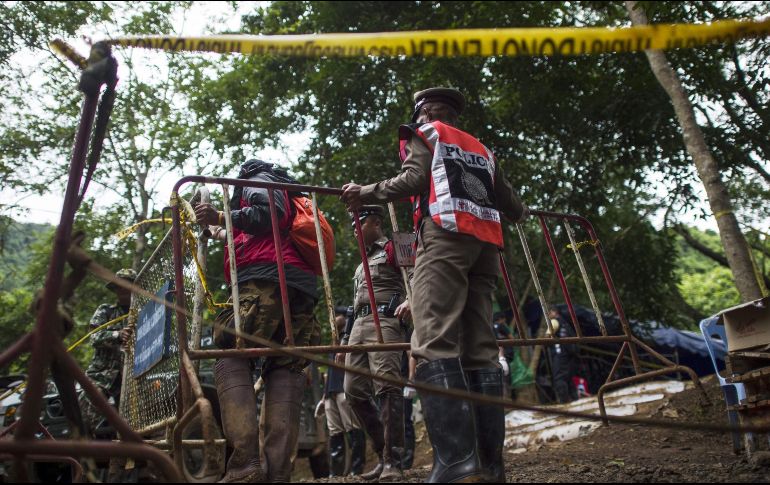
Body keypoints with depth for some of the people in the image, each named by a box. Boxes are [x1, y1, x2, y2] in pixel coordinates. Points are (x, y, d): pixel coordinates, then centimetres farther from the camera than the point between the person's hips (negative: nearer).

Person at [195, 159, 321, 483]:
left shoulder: (258, 180, 16)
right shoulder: (288, 194, 38)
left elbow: (271, 214, -6)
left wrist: (221, 219, -7)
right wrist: (229, 236, 49)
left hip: (266, 281, -7)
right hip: (302, 288, 8)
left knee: (231, 359, -8)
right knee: (285, 370, -1)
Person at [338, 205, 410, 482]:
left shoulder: (393, 247, 6)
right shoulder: (363, 263, 30)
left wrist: (411, 300, -28)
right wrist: (345, 341, 25)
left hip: (384, 320, -9)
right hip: (359, 324, 9)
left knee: (386, 385, -18)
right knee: (354, 390, 2)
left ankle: (393, 462, -15)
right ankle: (384, 456, 11)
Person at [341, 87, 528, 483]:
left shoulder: (424, 133, 18)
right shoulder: (482, 149, 33)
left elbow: (414, 180, -1)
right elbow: (510, 204, 29)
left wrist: (366, 193, 7)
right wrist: (521, 212, 51)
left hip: (445, 236, -6)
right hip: (487, 242, 7)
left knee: (435, 344, -17)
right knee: (481, 349, 2)